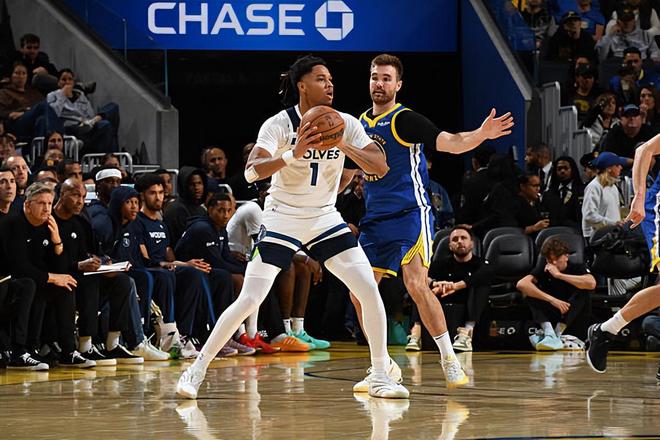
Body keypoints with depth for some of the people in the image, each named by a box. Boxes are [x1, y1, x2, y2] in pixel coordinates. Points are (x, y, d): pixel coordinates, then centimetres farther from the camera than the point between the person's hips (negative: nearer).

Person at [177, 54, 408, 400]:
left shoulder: (345, 124, -4)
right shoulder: (279, 124, -15)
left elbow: (381, 167, -12)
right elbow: (251, 172, -28)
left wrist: (344, 146, -27)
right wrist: (294, 154, -43)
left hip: (325, 219, 4)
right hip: (282, 220, -4)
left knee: (370, 292, -9)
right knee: (248, 300, -11)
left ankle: (380, 376, 3)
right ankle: (197, 369, 3)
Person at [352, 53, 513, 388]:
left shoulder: (404, 119, -9)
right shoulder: (361, 122, 11)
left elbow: (450, 143, -20)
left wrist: (481, 134, -37)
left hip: (409, 213, -7)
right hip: (374, 218, 7)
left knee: (416, 285, -20)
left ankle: (450, 360, -12)